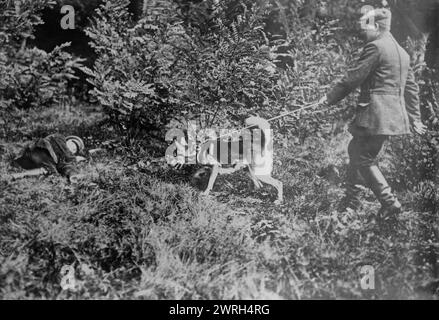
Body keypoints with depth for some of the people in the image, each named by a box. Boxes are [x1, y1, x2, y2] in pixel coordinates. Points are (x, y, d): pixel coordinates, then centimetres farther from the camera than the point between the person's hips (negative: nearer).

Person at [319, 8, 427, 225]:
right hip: (395, 114, 10)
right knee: (356, 151, 19)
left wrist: (330, 98, -1)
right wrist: (415, 118, 24)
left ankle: (389, 204, -4)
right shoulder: (401, 51, 17)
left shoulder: (375, 46, -11)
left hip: (376, 114, -10)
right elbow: (411, 87, 20)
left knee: (364, 159, -2)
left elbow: (353, 78, -11)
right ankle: (352, 199, 28)